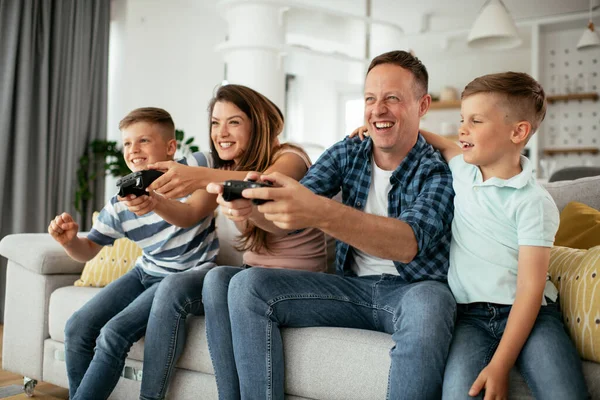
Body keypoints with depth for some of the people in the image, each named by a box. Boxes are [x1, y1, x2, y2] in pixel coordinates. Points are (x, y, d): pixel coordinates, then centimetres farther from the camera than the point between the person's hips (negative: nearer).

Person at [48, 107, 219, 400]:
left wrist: (155, 204, -50)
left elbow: (190, 215, -28)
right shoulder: (119, 206, 0)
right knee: (77, 327, -7)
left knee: (114, 334, -22)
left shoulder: (196, 168, -11)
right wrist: (69, 240, -17)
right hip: (146, 273, 6)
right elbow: (88, 250, 8)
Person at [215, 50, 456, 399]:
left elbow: (409, 243, -31)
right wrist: (251, 206, -34)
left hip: (415, 289, -4)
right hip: (354, 286, 5)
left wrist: (321, 213, -47)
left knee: (426, 306, -40)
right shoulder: (347, 154, 4)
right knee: (248, 286, -13)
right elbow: (292, 213, -8)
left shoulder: (437, 170, -11)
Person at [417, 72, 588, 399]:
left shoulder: (533, 203, -8)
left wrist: (500, 365, -21)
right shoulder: (462, 169, 10)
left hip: (527, 313, -3)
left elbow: (530, 289, -13)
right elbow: (442, 144, 35)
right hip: (469, 314, 3)